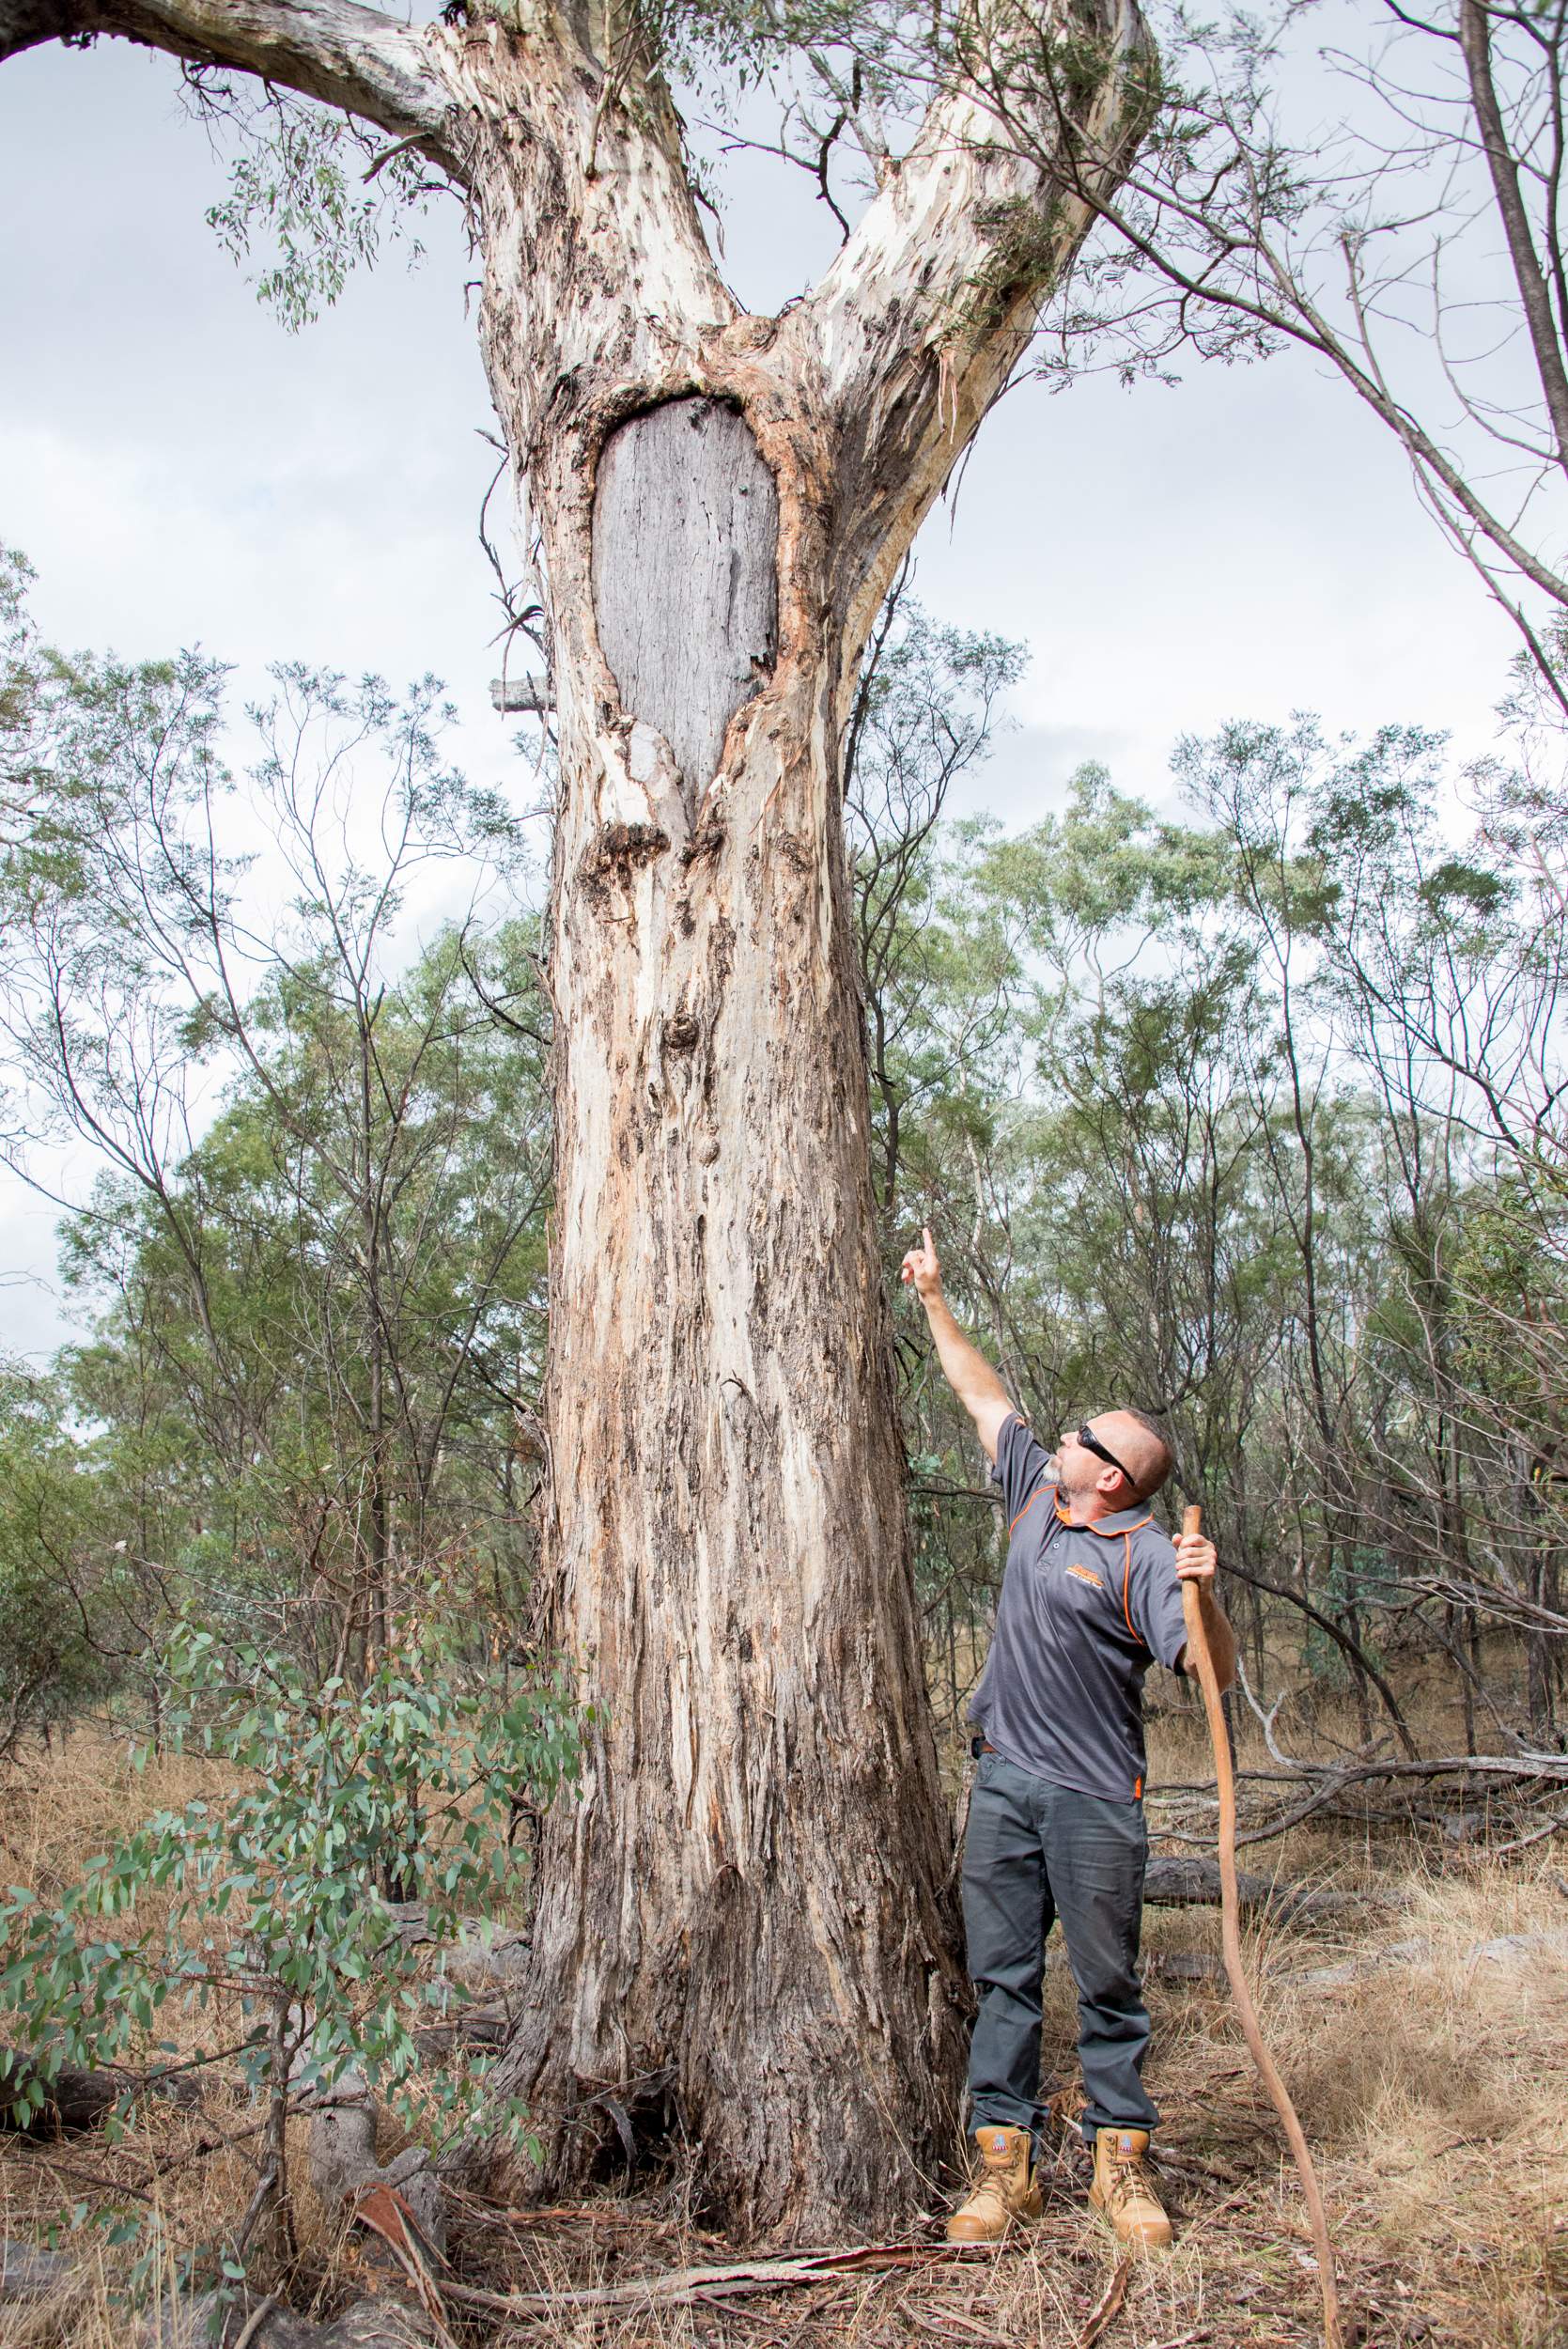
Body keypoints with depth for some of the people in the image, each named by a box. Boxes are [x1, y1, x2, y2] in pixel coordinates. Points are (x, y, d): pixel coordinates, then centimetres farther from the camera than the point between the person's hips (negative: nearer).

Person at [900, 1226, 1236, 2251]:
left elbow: (1217, 1671, -20)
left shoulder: (1145, 1554, -13)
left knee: (1109, 1984, 6)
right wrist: (935, 1302, 20)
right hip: (1004, 1780, 6)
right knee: (1003, 1974, 9)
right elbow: (986, 1396, 16)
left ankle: (1121, 2162, 20)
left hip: (1095, 1796, -6)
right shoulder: (1037, 1496, 6)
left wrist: (1204, 1595, -39)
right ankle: (1006, 2162, 18)